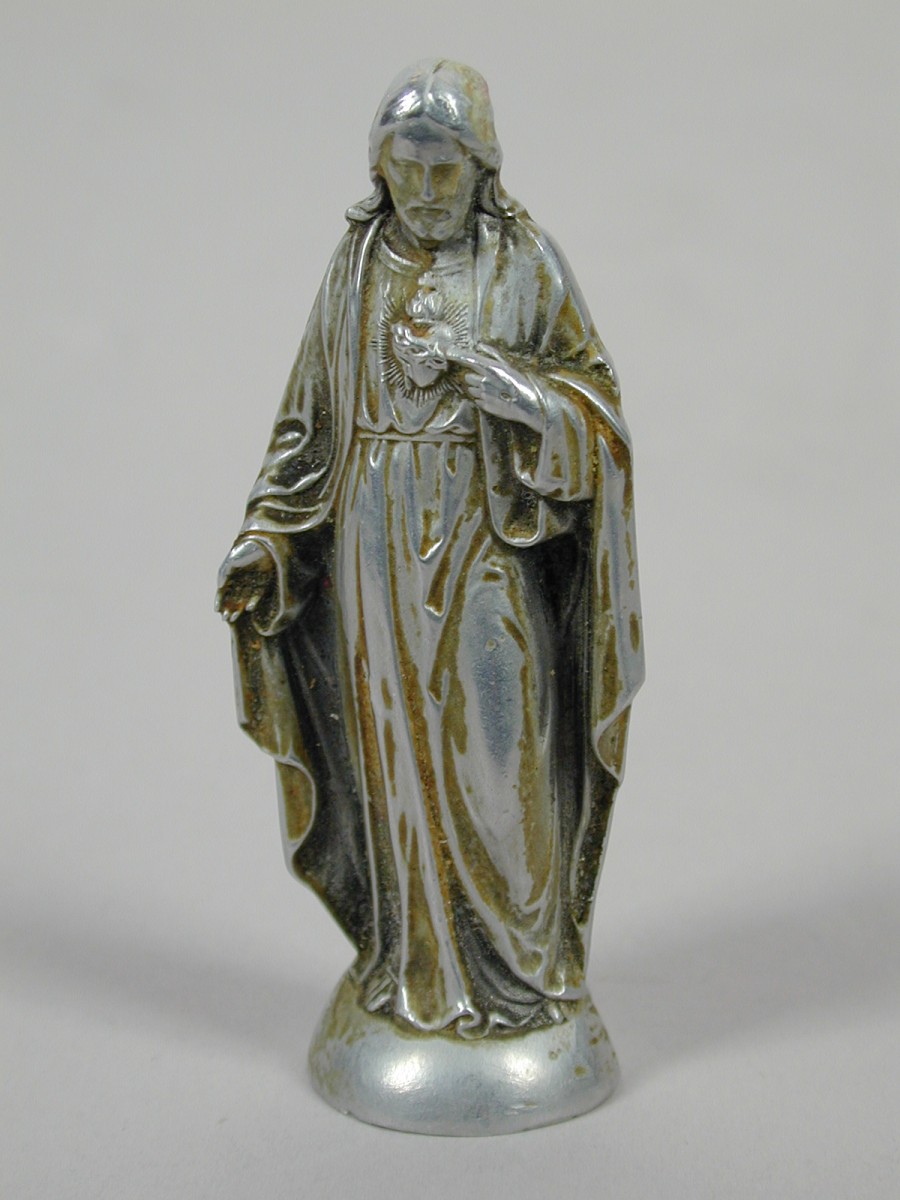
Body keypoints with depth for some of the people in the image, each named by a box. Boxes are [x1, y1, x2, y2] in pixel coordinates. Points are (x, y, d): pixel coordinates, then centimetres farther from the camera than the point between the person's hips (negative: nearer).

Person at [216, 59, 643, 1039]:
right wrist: (264, 542, 0)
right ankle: (416, 961, 24)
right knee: (395, 747, 8)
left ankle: (518, 966, 19)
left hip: (486, 537, -2)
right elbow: (312, 415, 8)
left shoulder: (527, 262, -2)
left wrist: (489, 369, -22)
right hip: (377, 544, 3)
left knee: (497, 748, 0)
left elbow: (592, 399, -5)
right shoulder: (356, 266, 6)